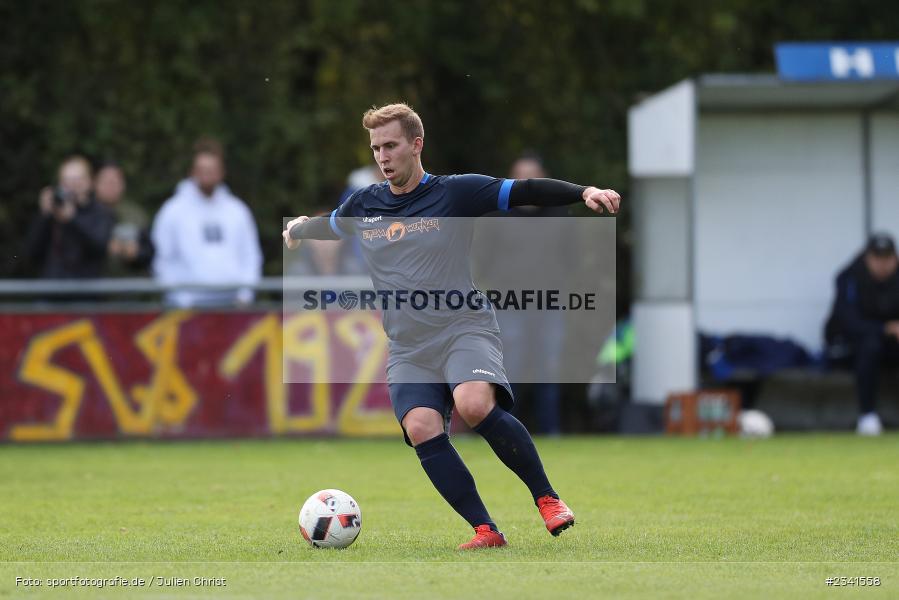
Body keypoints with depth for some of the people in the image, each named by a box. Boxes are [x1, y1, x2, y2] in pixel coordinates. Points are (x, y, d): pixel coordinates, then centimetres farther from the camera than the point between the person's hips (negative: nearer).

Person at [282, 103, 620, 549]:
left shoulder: (454, 192, 0)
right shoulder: (362, 206, 13)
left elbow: (527, 192, -8)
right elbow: (327, 225, 37)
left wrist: (584, 193, -21)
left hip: (464, 330, -4)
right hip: (408, 350, 4)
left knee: (475, 405, -33)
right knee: (421, 427, -24)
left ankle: (546, 498, -15)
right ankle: (486, 530, -20)